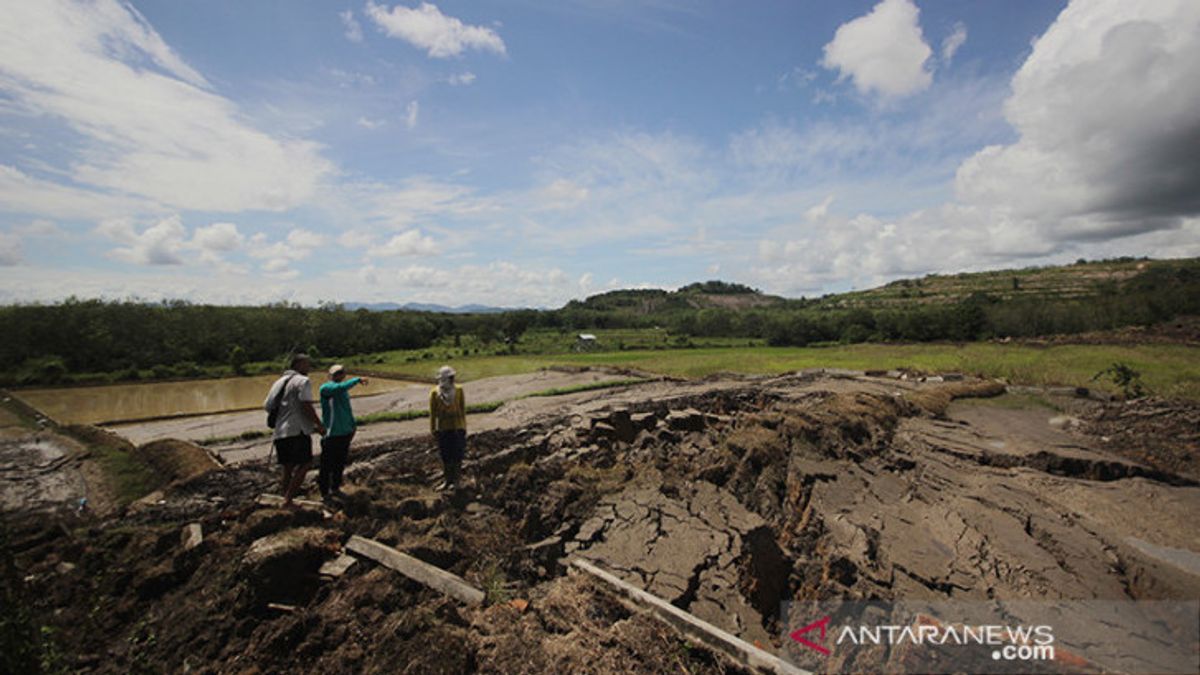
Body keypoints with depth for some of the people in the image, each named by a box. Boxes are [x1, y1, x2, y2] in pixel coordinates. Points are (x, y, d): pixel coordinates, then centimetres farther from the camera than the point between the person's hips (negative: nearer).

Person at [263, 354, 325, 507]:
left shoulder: (279, 381, 20)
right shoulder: (303, 381, -6)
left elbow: (267, 406, 18)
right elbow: (307, 407, -14)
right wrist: (319, 425, -6)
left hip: (279, 432, 8)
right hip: (297, 430, -8)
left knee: (288, 467, 14)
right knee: (304, 464, -2)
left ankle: (285, 494, 15)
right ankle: (288, 499, -8)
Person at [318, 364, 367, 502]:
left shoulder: (343, 388, 14)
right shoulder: (325, 388, -10)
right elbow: (341, 388, -32)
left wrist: (353, 424, 18)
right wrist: (357, 380, -27)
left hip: (345, 432, 7)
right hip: (332, 433, -7)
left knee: (340, 463, 14)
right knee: (327, 464, 0)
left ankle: (335, 488, 28)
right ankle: (324, 492, 12)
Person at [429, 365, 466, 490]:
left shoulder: (458, 391, -5)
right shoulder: (434, 393, -5)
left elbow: (463, 409, 1)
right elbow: (432, 413, 0)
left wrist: (464, 427, 1)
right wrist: (433, 429, 0)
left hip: (457, 427, -1)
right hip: (443, 429, 1)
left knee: (457, 455, 3)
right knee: (445, 456, 9)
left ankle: (455, 480, 16)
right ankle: (447, 480, 23)